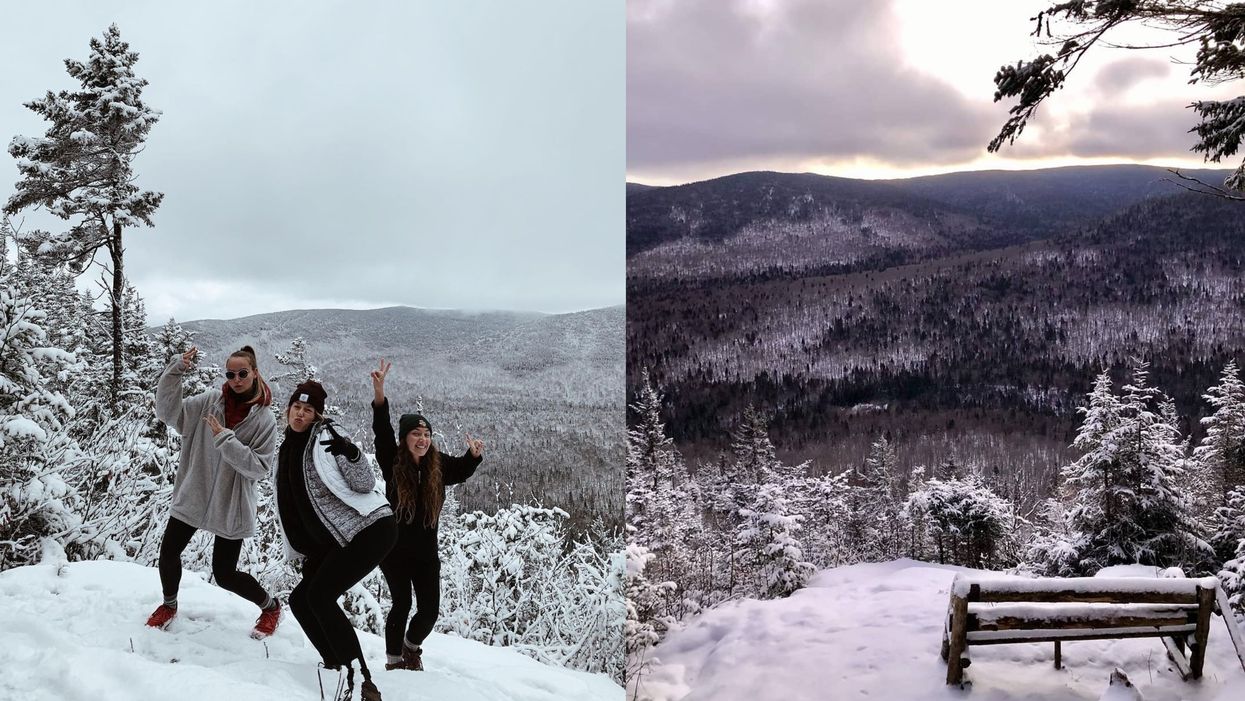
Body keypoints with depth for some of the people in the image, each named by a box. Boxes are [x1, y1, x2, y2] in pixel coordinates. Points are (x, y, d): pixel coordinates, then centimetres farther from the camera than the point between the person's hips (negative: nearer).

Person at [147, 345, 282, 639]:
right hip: (192, 496, 3)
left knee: (224, 575, 1)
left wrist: (226, 439, -25)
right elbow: (168, 412, -10)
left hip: (231, 505, -3)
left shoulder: (264, 420, -10)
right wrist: (176, 370, -19)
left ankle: (270, 606, 26)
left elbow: (260, 468, -16)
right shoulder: (209, 401, -3)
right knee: (168, 553, 8)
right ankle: (169, 605, 38)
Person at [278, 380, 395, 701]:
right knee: (300, 599, 7)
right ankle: (338, 668, 16)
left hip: (371, 529, -9)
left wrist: (351, 454, -31)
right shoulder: (288, 451, 16)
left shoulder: (326, 437, -7)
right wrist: (305, 554, 19)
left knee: (320, 596, -17)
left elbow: (365, 484, -13)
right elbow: (293, 510, 21)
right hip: (336, 540, 9)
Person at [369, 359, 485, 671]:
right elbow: (381, 430, -20)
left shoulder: (439, 464, -1)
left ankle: (412, 647, 33)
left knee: (430, 608, 3)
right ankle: (394, 660, 17)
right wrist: (379, 390, -34)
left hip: (426, 551, 3)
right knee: (402, 604, -4)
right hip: (394, 548, -3)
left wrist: (474, 454, -8)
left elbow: (461, 470, 15)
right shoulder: (392, 461, -8)